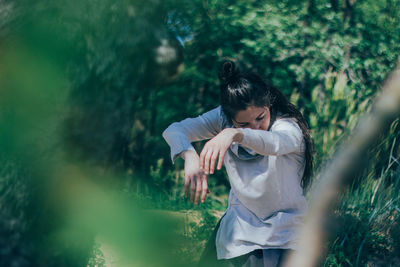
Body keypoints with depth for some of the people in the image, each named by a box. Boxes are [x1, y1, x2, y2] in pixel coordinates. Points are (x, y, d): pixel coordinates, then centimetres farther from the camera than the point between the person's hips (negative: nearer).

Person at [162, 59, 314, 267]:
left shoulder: (289, 127, -19)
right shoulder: (223, 119, -6)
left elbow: (274, 143, -42)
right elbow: (174, 130, -16)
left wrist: (233, 134, -61)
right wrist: (190, 157, -37)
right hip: (239, 225, 4)